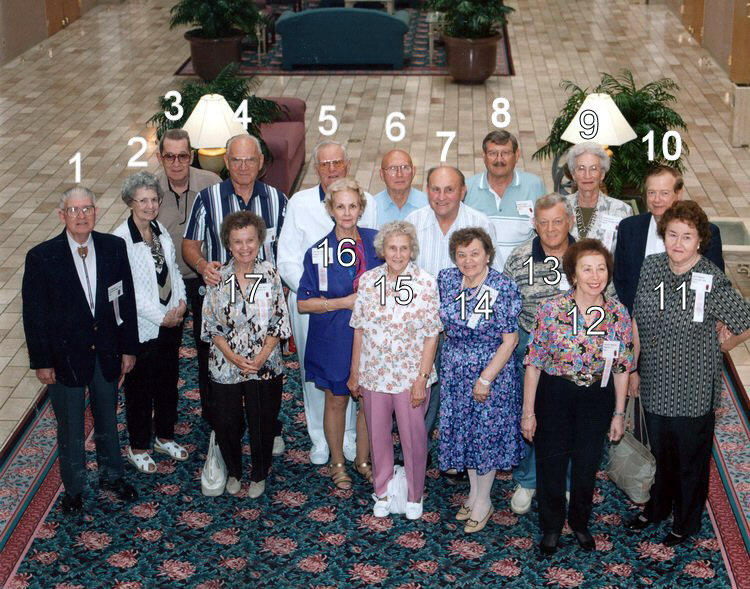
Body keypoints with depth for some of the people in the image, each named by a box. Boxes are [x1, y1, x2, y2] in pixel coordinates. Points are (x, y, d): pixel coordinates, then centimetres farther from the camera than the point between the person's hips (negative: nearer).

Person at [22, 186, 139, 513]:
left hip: (107, 353, 3)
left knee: (107, 421, 21)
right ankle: (73, 488, 32)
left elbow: (126, 301, 0)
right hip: (66, 356, -3)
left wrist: (128, 348, 2)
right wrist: (42, 362, -9)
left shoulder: (114, 248, -6)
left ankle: (111, 476, 42)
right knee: (70, 428, 13)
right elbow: (34, 314, -9)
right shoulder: (41, 257, -14)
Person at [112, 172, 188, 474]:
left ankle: (164, 436, 38)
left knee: (168, 382, 19)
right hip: (141, 327, -6)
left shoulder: (161, 231, 2)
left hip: (171, 322, 7)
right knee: (140, 389, 8)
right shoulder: (120, 239, -19)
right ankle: (138, 447, 26)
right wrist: (161, 316, -17)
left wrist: (181, 302, -5)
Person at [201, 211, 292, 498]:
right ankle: (233, 472, 37)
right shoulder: (218, 278, -5)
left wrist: (261, 357, -14)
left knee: (263, 424, 10)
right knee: (227, 424, 12)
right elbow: (211, 326, -3)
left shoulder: (270, 275, -6)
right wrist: (234, 358, -14)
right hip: (225, 366, 1)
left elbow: (279, 322, -4)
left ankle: (259, 475, 33)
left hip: (265, 366, -1)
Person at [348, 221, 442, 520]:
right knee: (378, 436, 16)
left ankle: (414, 496, 31)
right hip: (374, 374, 2)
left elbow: (431, 336, -8)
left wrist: (422, 378, -11)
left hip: (410, 376, -2)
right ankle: (382, 493, 35)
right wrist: (354, 373, 6)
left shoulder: (426, 283, -10)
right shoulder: (368, 280, -3)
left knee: (413, 438, 10)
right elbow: (359, 329, 3)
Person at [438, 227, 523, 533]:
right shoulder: (446, 279, -4)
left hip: (494, 370, -5)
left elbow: (509, 339, -15)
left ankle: (483, 502, 21)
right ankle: (474, 492, 32)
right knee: (463, 430, 14)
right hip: (455, 371, 5)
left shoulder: (504, 287, -18)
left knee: (487, 432, 5)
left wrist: (485, 379, -16)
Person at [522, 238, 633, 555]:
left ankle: (580, 523, 42)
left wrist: (619, 413, 3)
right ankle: (551, 527, 35)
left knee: (587, 466, 16)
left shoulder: (618, 314, -10)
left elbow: (621, 367, 0)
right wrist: (528, 411, -7)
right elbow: (533, 363, -10)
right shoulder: (550, 310, -17)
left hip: (597, 398, 2)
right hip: (555, 395, -2)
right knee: (551, 464, 11)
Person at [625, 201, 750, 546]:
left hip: (693, 391, -4)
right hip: (655, 383, 4)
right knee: (660, 451, 24)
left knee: (690, 459, 15)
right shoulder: (650, 268, -6)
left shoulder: (713, 282, -21)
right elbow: (637, 323, 3)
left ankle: (686, 521, 37)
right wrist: (634, 368, 5)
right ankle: (657, 508, 47)